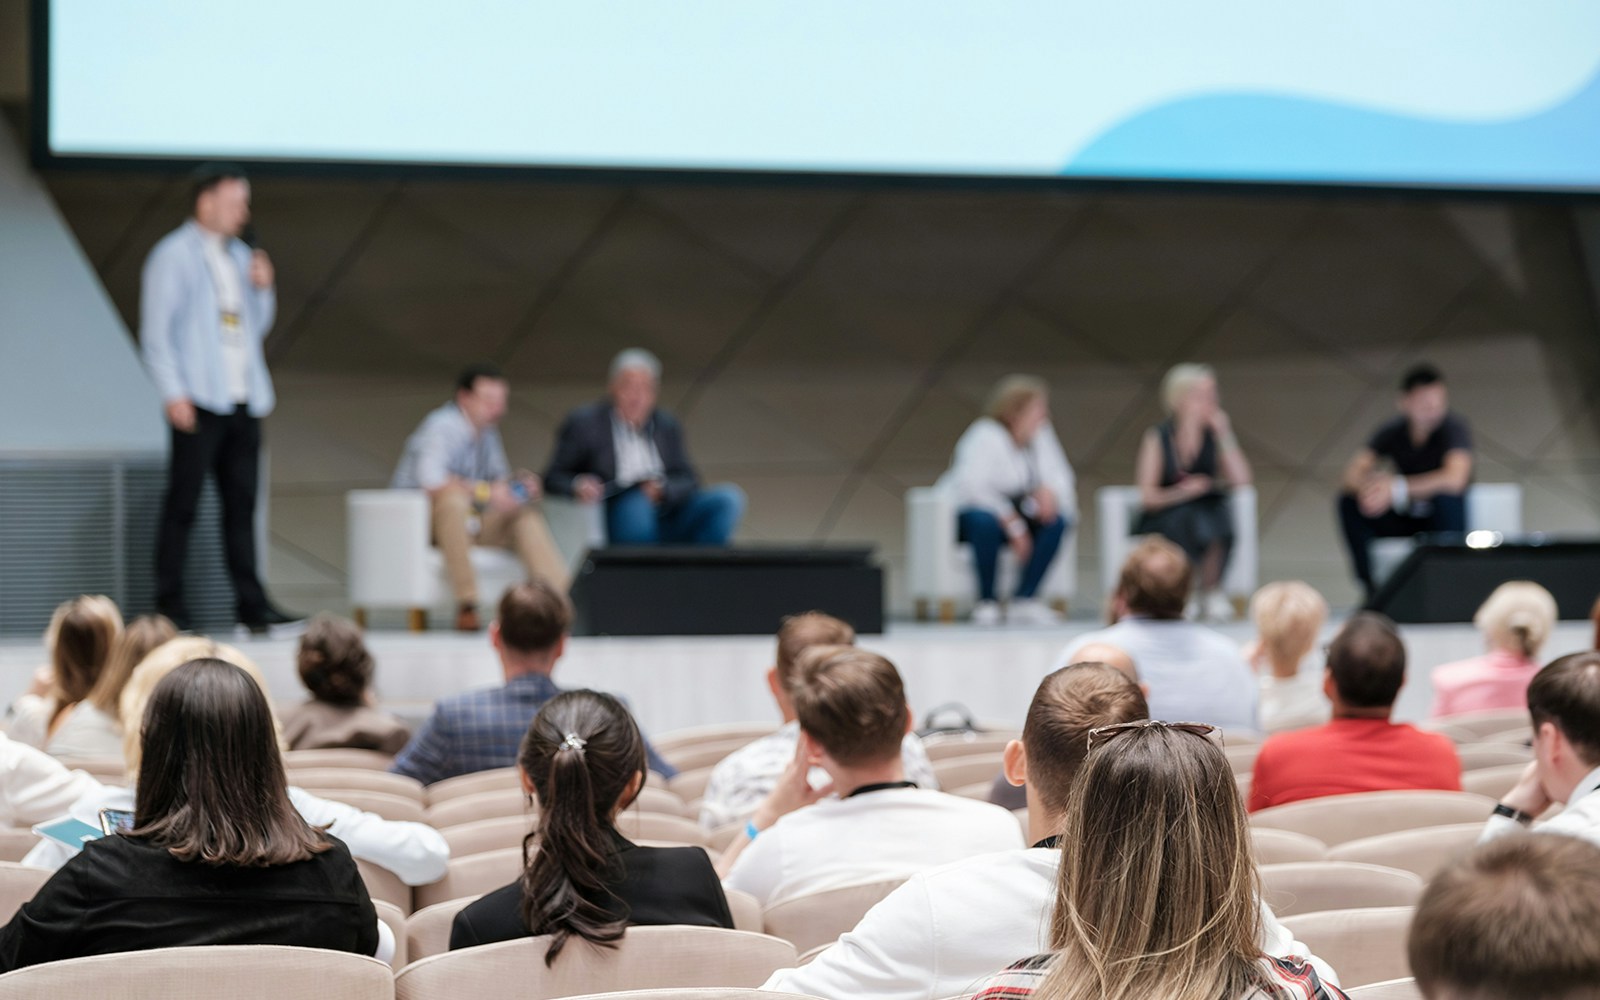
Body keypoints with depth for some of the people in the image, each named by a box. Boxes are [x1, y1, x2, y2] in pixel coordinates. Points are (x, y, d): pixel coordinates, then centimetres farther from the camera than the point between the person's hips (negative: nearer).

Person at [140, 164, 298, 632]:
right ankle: (170, 602, 2)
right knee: (183, 503, -3)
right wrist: (173, 393, -16)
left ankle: (251, 602, 5)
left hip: (244, 401, 6)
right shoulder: (174, 255, -2)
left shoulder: (240, 255, 18)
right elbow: (156, 331, -7)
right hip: (199, 401, -6)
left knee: (242, 502, 5)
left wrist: (263, 289, 5)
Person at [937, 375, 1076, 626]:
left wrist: (1048, 491, -20)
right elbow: (972, 487, -31)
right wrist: (1012, 523, -32)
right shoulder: (985, 437, -21)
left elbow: (1059, 475, 6)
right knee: (984, 520, -41)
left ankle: (1024, 599, -15)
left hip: (1012, 513, 7)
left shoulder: (1041, 436, 3)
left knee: (1058, 519, -18)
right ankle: (987, 602, -24)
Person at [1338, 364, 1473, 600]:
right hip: (1406, 521, 4)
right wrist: (1368, 486, -38)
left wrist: (1397, 488, -41)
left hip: (1442, 520, -4)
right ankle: (1371, 587, -11)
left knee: (1446, 497, -36)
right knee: (1349, 502, -18)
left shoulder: (1453, 428, -18)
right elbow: (1351, 475, -13)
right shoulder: (1393, 431, -5)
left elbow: (1455, 479, -36)